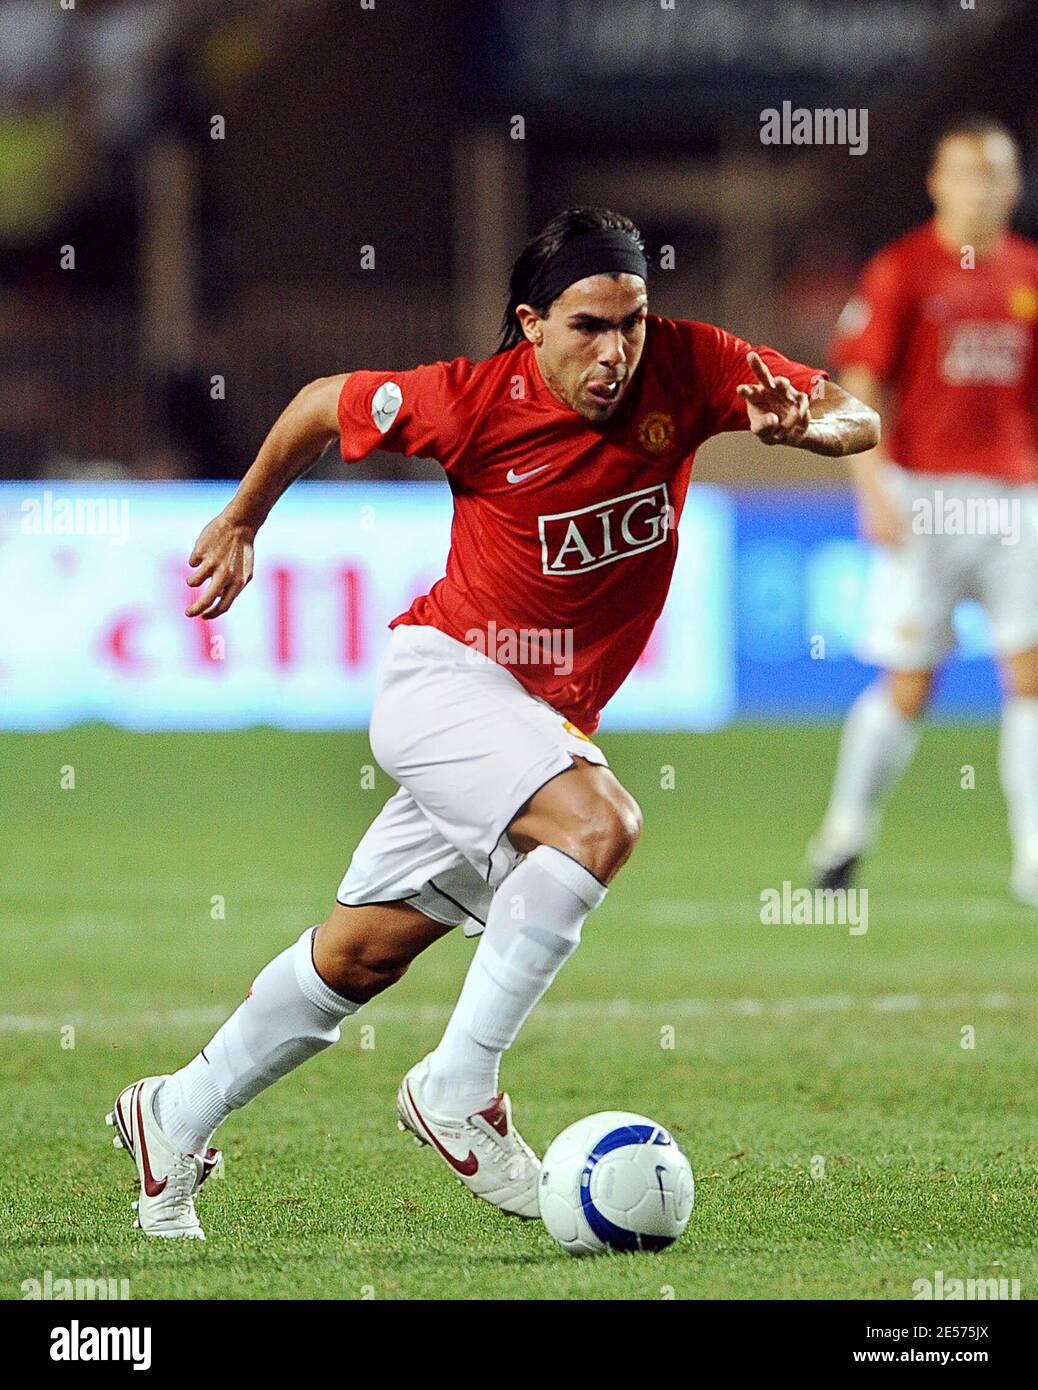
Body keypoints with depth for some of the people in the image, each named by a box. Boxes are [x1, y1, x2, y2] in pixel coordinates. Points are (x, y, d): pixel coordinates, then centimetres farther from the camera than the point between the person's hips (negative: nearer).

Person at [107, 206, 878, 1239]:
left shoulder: (686, 368, -10)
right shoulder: (474, 400, -17)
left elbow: (857, 419, -8)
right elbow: (323, 404, 1)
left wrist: (807, 426, -31)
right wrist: (240, 522, 13)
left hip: (557, 717, 5)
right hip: (443, 677, -5)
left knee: (367, 952, 12)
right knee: (599, 825, -31)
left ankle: (178, 1118, 29)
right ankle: (457, 1089, -22)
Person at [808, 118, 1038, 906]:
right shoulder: (901, 271, -1)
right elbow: (859, 388, -4)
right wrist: (874, 489, -15)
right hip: (924, 494, -3)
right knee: (907, 685, -3)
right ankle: (847, 827, 17)